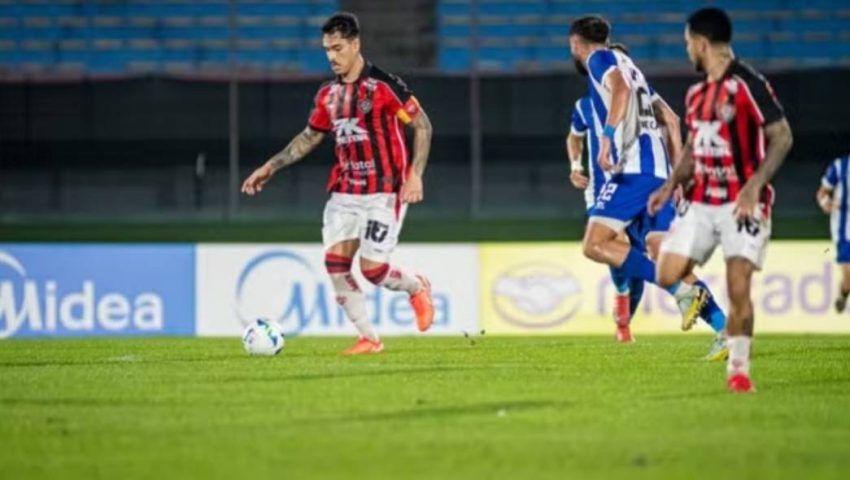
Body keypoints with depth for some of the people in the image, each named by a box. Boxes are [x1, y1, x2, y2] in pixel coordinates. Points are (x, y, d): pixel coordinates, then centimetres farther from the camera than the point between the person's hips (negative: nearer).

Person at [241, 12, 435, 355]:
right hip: (345, 191, 6)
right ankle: (369, 339, 0)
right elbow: (309, 137, 22)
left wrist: (415, 174, -16)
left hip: (384, 191, -6)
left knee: (372, 269, -10)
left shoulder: (383, 86, -11)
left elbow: (422, 125, -7)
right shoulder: (328, 96, 8)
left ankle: (417, 288, 24)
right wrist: (271, 167, 16)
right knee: (335, 261, -11)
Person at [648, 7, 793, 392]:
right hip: (700, 200, 7)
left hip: (742, 203, -7)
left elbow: (782, 137, -14)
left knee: (738, 287, -14)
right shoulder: (696, 94, 13)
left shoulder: (748, 84, -12)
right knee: (668, 275, -3)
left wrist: (755, 183, -24)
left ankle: (738, 369, -4)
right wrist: (670, 186, 8)